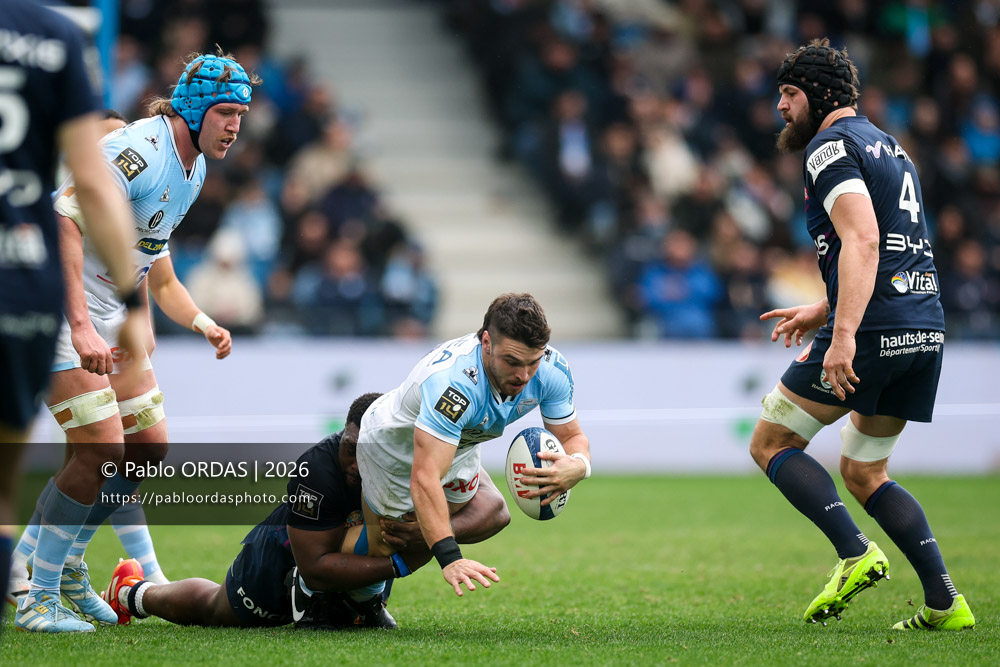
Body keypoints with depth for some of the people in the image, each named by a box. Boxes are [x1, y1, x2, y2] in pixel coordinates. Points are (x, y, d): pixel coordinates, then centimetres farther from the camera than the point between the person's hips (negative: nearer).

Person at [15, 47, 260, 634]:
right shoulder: (136, 150, -21)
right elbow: (65, 223, -30)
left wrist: (200, 322, 8)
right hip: (65, 307, -10)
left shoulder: (194, 169, 10)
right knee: (102, 450, -16)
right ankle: (36, 595, -6)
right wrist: (79, 327, -36)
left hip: (112, 315, 10)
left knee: (149, 445, 8)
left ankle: (68, 564, 23)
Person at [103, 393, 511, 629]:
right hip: (288, 555, -3)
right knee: (215, 609, 18)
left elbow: (495, 509, -44)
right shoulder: (317, 470, -46)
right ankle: (135, 594, 50)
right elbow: (315, 567, -41)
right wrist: (399, 565, -51)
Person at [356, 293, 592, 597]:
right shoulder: (454, 382, -50)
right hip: (392, 448, -6)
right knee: (380, 548, 7)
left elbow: (572, 435, -16)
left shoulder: (552, 369, -30)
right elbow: (424, 479, -55)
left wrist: (577, 465, -43)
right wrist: (450, 559, -65)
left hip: (458, 447, 6)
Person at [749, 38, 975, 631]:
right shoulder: (891, 149, 23)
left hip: (874, 332, -9)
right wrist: (823, 311, 33)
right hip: (926, 326, 9)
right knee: (863, 472, 18)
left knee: (771, 444, 4)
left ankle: (856, 554, -13)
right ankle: (945, 601, 5)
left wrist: (844, 333, -29)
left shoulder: (832, 148, -6)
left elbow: (862, 242, -21)